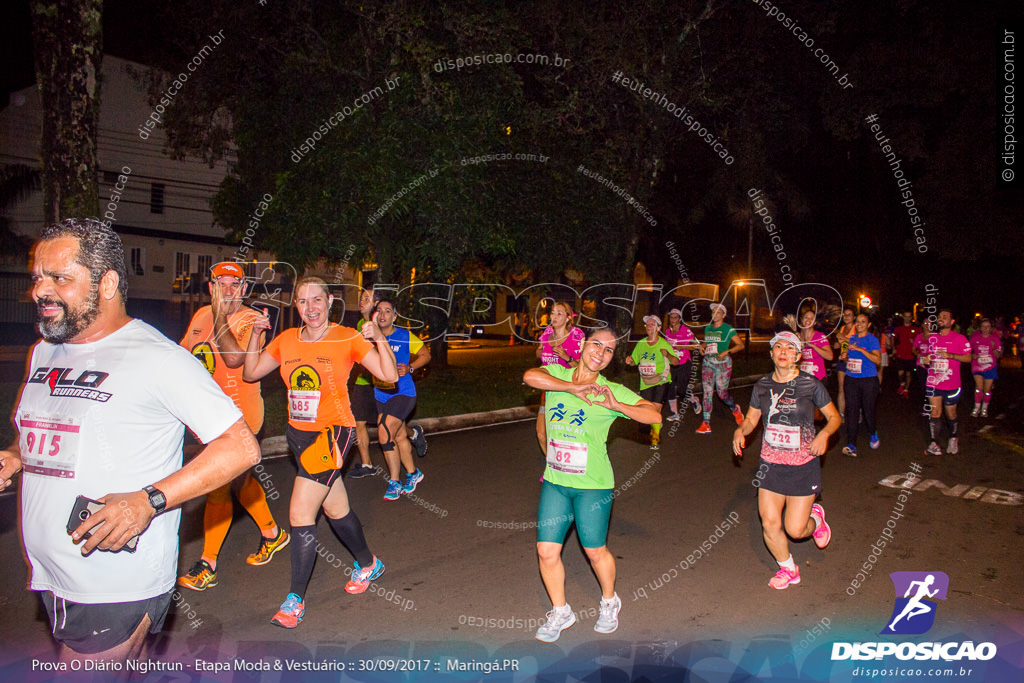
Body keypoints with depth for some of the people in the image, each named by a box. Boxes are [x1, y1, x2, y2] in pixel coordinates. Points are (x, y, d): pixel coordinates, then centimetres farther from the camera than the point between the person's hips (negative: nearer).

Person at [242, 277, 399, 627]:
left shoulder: (347, 339, -10)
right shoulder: (286, 340, 4)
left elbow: (390, 375, -15)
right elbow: (250, 373, 5)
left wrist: (379, 339, -28)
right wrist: (255, 334, -5)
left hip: (332, 432, -6)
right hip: (297, 433, 6)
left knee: (300, 513, -11)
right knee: (335, 509, 20)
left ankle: (295, 599, 4)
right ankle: (367, 563, 43)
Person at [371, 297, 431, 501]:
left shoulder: (405, 337, -9)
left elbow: (425, 355, 4)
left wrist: (410, 368, -12)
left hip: (402, 393, -5)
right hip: (381, 394, 5)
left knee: (385, 434, -13)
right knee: (399, 436, 13)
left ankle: (394, 482, 4)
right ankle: (413, 473, 34)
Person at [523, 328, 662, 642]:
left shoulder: (612, 391, -5)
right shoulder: (557, 374, -1)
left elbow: (655, 415, -14)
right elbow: (530, 376, -24)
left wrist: (617, 406, -27)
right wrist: (574, 387, -26)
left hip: (592, 485, -2)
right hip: (554, 482, 2)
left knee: (595, 551, 11)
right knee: (546, 550, 5)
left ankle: (609, 602, 41)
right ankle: (560, 612, 29)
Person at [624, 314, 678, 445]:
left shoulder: (664, 344, -7)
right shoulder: (641, 344, 3)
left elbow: (676, 362, -7)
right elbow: (635, 361, 12)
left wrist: (668, 355, -27)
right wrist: (630, 361, -11)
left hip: (661, 381, -4)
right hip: (645, 382, 4)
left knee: (656, 408, -12)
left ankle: (656, 434, 9)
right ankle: (655, 426, 39)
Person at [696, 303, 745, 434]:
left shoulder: (728, 329, -4)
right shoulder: (707, 328, 12)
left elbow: (740, 345, -4)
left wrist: (726, 352, -16)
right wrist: (702, 347, 5)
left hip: (723, 362, -4)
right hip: (708, 362, 4)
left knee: (722, 393, 0)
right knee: (707, 393, -2)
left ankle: (735, 410, 34)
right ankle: (706, 424, -1)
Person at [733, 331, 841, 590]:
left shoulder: (810, 384, -8)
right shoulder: (762, 386, 2)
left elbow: (835, 417, 2)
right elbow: (751, 418, 13)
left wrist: (824, 433, -18)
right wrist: (740, 430, -8)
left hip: (803, 464, -3)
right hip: (771, 463, 3)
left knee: (795, 530, -2)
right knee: (769, 524, -1)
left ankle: (816, 517, 35)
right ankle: (788, 569, 26)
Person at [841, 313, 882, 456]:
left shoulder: (872, 339, -5)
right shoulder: (851, 338, 12)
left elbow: (877, 359, -18)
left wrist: (860, 349, -25)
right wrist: (844, 356, 1)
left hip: (869, 380, -4)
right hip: (851, 380, 4)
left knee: (868, 410, 4)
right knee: (852, 410, -3)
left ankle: (872, 434, 36)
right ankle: (851, 445, -6)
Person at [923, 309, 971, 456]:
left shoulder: (959, 338, -4)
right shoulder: (932, 338, 11)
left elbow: (968, 358, -6)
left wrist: (950, 355, -20)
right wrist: (927, 359, 0)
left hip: (951, 384, -3)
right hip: (933, 383, 3)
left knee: (951, 414, 9)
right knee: (935, 413, 0)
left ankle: (953, 438, 32)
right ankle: (934, 443, 4)